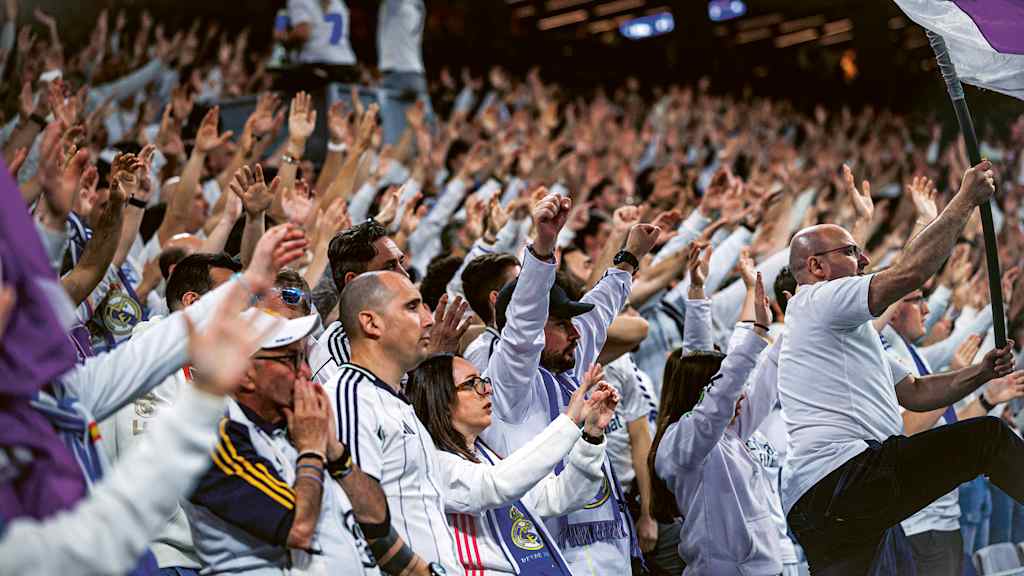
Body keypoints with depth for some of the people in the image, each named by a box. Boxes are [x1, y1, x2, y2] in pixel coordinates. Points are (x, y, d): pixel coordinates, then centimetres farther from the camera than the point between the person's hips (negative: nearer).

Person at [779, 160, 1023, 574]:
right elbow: (908, 273, -11)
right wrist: (966, 199, -4)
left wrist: (980, 373, 18)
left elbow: (915, 393, 33)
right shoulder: (816, 301, 2)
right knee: (986, 437, -6)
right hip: (842, 473, -10)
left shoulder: (845, 336, 34)